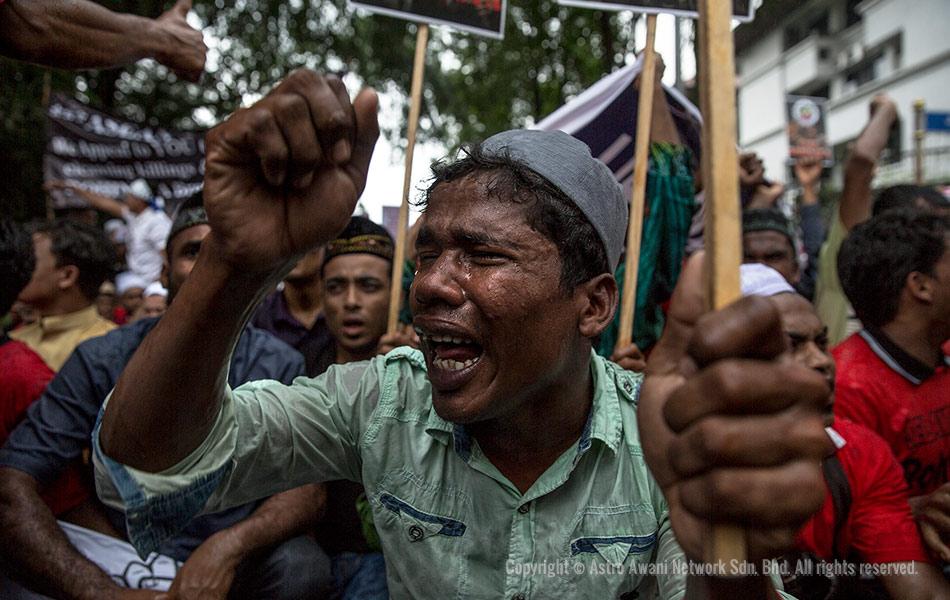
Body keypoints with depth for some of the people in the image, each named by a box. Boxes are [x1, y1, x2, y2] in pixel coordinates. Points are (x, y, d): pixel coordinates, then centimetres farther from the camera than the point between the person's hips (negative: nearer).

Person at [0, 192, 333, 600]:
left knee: (299, 565, -29)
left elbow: (309, 489, -12)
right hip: (122, 552, -1)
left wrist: (228, 547, -33)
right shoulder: (103, 361, -7)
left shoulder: (279, 366, -6)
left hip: (234, 561, 2)